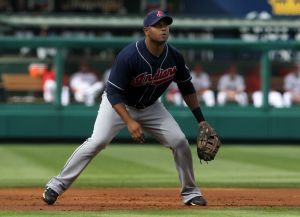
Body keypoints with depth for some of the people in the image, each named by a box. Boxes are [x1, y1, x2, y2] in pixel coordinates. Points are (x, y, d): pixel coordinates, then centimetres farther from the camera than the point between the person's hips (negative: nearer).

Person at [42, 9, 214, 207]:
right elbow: (113, 93, -28)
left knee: (180, 141, -7)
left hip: (150, 107, 5)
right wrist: (129, 122, -38)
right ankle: (57, 186, -13)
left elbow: (187, 88, 2)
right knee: (97, 141, -22)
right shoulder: (129, 56, -31)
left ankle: (190, 192, 12)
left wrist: (201, 119, 1)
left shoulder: (175, 57, -15)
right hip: (118, 103, -5)